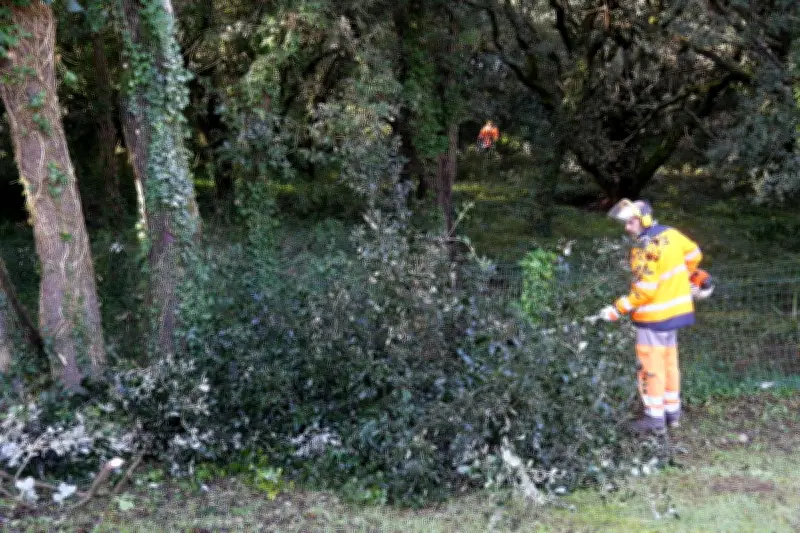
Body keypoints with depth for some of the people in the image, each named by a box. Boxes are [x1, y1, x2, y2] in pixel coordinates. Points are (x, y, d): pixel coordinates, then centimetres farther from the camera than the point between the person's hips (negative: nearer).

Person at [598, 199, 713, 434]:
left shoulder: (645, 249, -23)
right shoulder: (670, 234, 2)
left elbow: (644, 291, -24)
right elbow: (694, 253, 17)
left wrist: (617, 310, -19)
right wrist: (686, 276, 33)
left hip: (655, 316, -9)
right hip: (676, 308, 9)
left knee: (651, 366, 0)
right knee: (669, 362, 17)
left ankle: (655, 417, 5)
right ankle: (672, 411, 26)